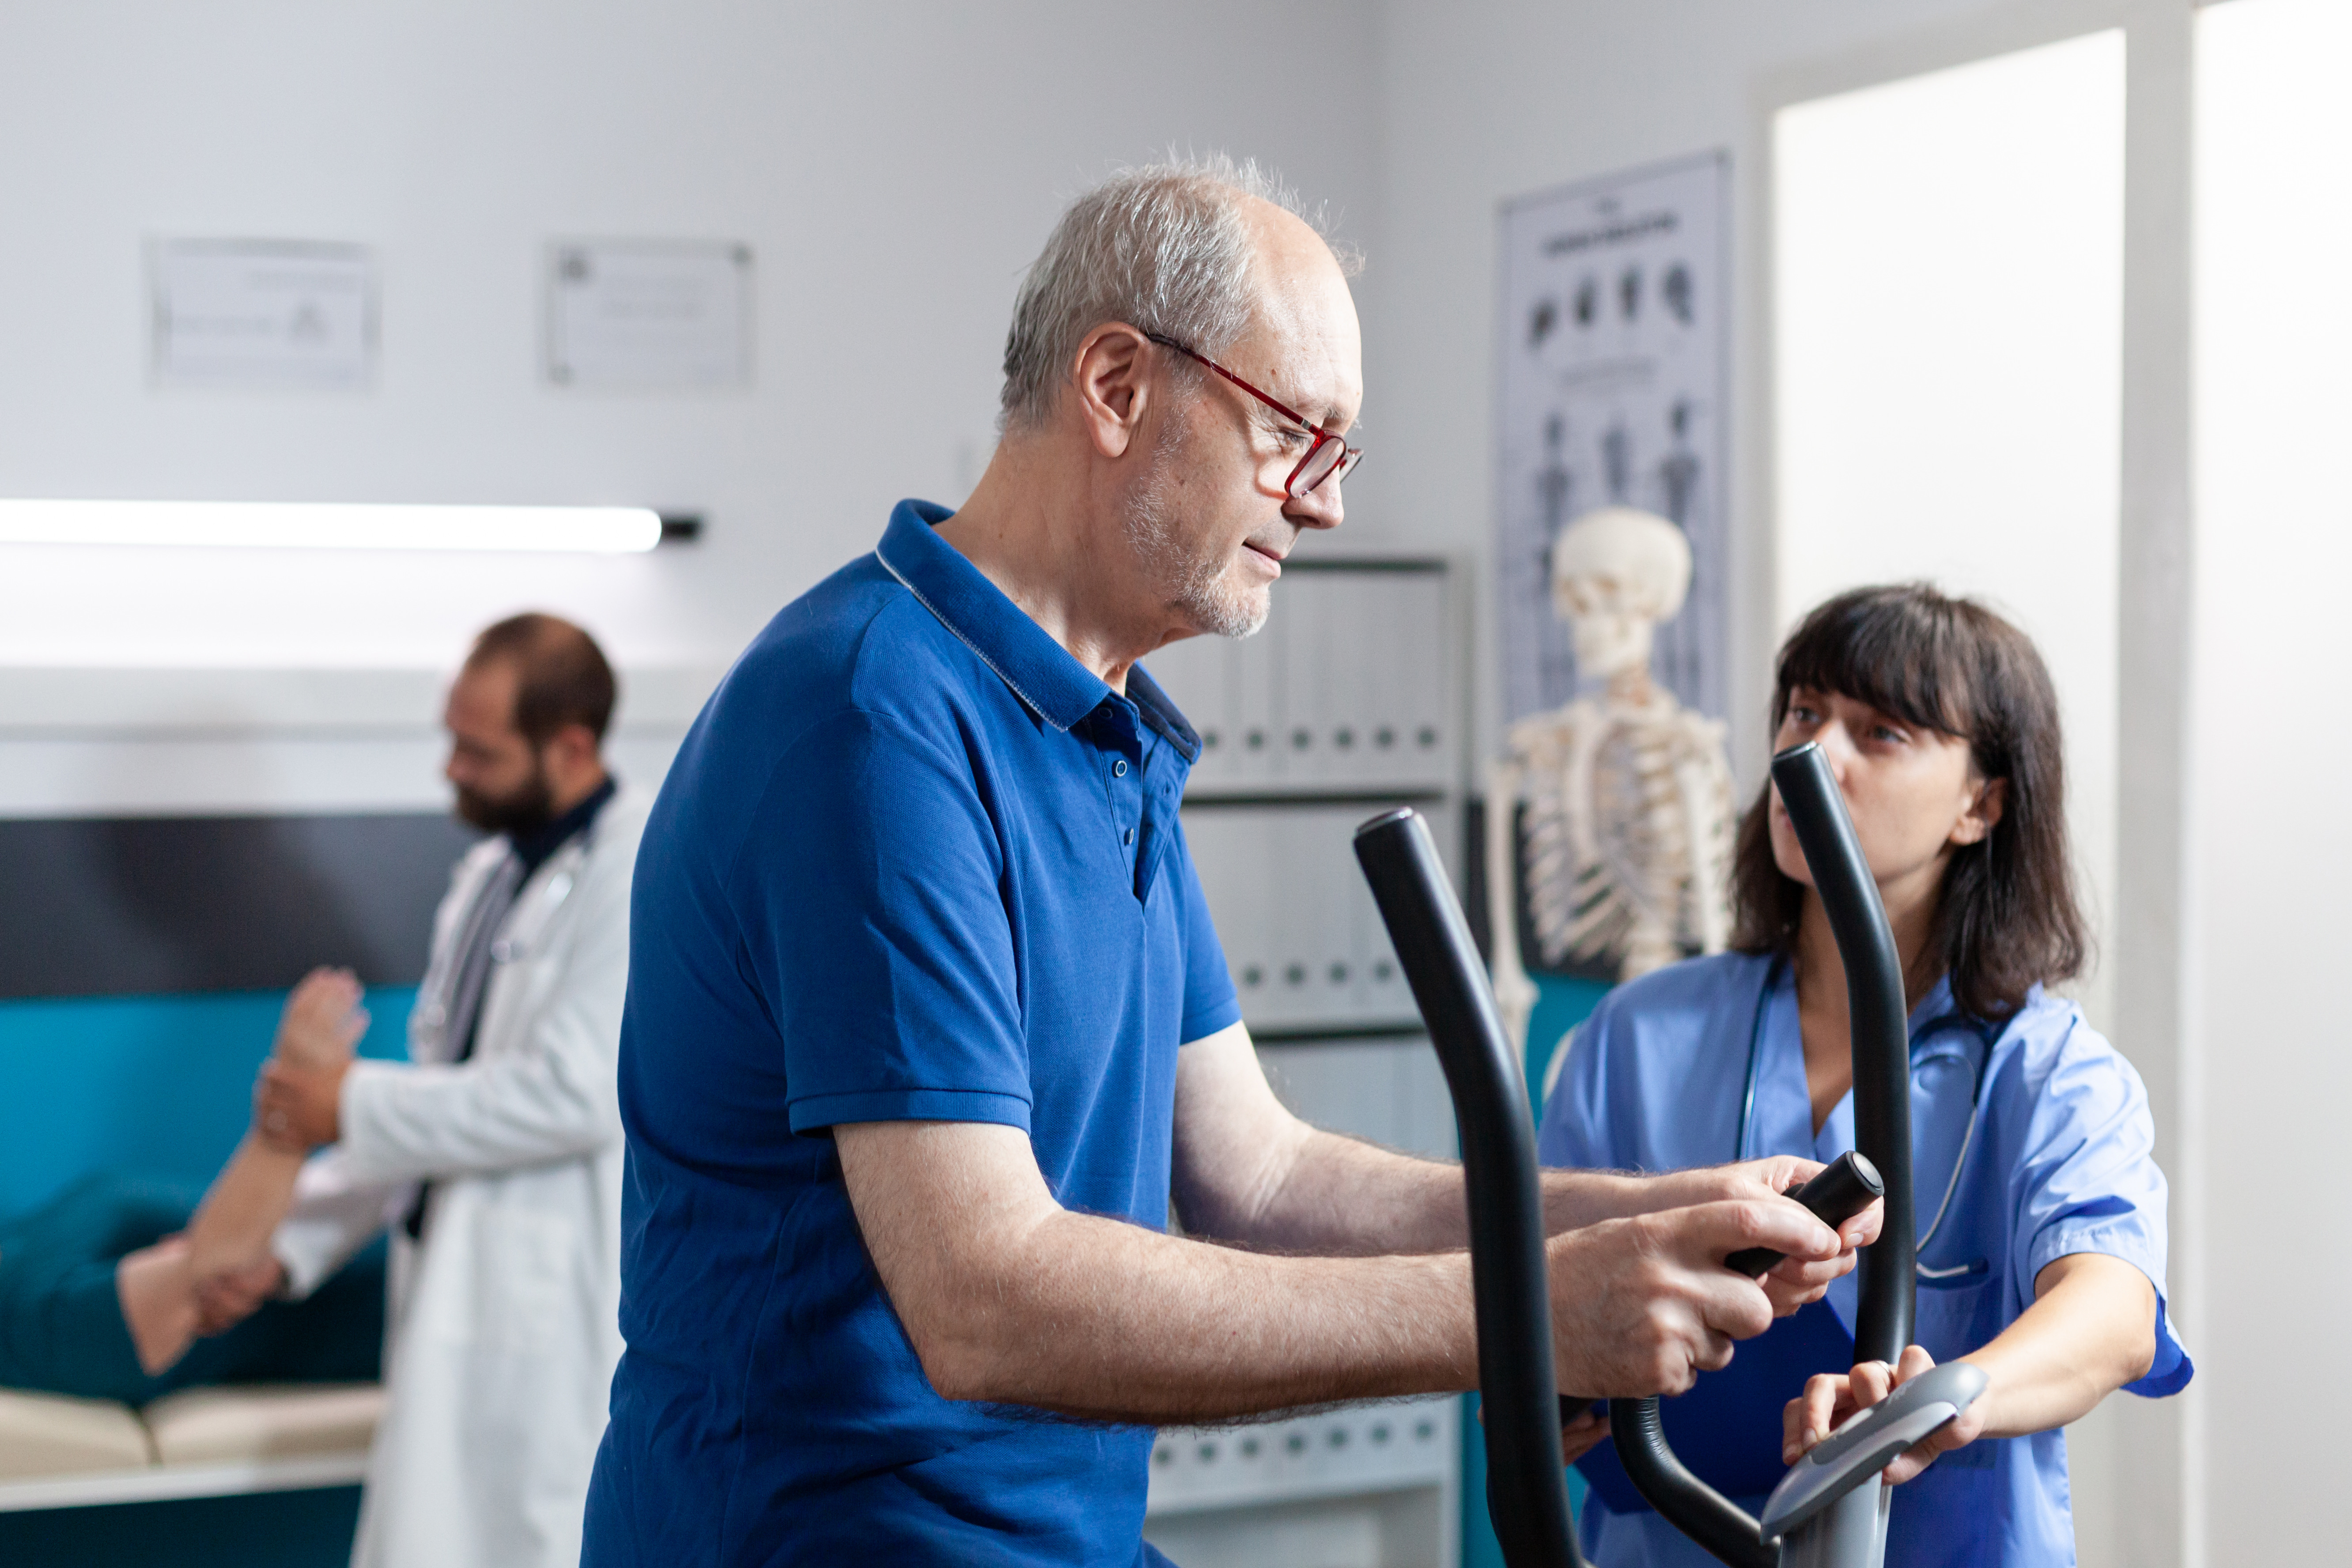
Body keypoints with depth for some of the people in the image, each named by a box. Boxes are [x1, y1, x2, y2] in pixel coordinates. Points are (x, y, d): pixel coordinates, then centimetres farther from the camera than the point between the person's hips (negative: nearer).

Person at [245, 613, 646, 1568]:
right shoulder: (491, 873, 15)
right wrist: (291, 1244, 12)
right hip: (460, 1289, 9)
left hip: (561, 1323, -9)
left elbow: (575, 1094, -21)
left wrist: (355, 1108, -12)